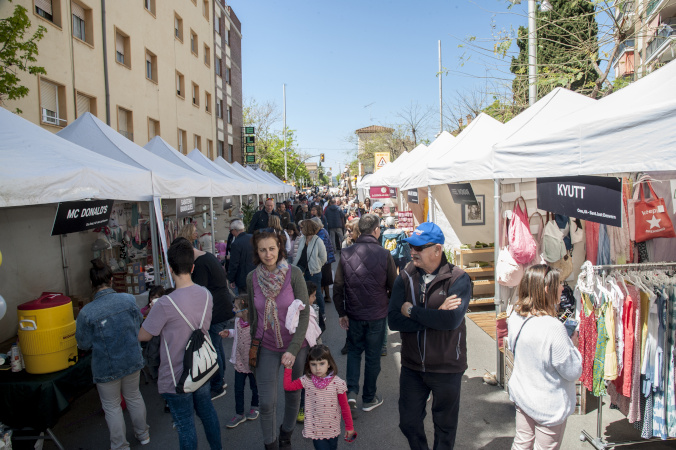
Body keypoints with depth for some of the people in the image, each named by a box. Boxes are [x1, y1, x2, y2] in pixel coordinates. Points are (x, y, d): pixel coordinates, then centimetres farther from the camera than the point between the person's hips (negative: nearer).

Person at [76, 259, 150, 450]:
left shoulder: (87, 313, -22)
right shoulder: (129, 300, -14)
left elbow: (84, 344, -10)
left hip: (106, 367, -3)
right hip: (132, 360, 4)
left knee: (112, 406, 17)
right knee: (134, 396, 25)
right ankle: (143, 434, 43)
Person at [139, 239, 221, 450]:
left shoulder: (165, 304, -27)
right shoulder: (206, 294, -8)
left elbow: (143, 336, -14)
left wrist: (154, 314, 1)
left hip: (177, 379, -6)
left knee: (185, 426, 12)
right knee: (207, 412, 26)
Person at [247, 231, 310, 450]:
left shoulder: (294, 274, -15)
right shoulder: (252, 278, -7)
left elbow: (304, 314, -14)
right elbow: (253, 314, 7)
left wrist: (293, 349, -20)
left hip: (295, 345, -1)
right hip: (267, 347, 1)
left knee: (293, 394, 17)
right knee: (267, 402, 1)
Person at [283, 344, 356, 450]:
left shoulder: (337, 383, -14)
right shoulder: (307, 380, -10)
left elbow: (344, 406, -6)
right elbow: (288, 386, -9)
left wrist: (349, 427, 1)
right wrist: (288, 368, -10)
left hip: (332, 429, 0)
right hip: (315, 429, 0)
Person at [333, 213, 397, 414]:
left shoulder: (346, 254, -8)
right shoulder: (384, 255, -14)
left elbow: (338, 287, -3)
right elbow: (393, 287, -5)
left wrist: (342, 313, 6)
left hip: (354, 315, 2)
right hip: (377, 315, -1)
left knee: (354, 351, 21)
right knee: (373, 356, 13)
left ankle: (351, 391, 8)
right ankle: (369, 398, 27)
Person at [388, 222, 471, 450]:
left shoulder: (458, 279, -14)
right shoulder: (405, 278, -4)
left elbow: (452, 319, -30)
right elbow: (394, 320, -15)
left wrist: (412, 311, -20)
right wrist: (435, 316, -23)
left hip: (447, 368, -3)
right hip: (412, 366, 3)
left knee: (445, 427, 18)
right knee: (408, 423, 18)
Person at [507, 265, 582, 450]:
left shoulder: (515, 317, -10)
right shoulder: (553, 328, -32)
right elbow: (573, 372, -21)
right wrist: (573, 344, -5)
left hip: (521, 395, 6)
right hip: (549, 405, -6)